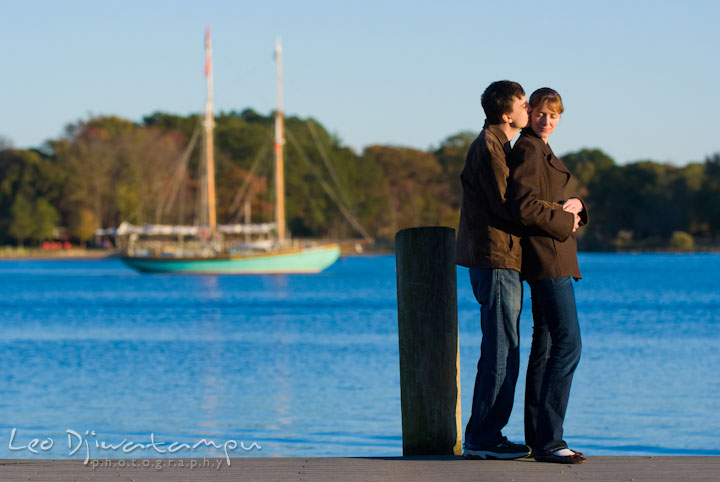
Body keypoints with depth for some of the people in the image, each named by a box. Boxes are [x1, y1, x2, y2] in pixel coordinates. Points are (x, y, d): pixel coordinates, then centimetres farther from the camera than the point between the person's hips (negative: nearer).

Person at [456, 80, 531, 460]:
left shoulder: (496, 145, 20)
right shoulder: (489, 147, -12)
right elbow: (506, 207, -18)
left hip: (501, 261, 10)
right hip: (496, 258, -10)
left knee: (503, 353, 12)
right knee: (501, 352, -9)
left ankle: (487, 435, 16)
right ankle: (482, 439, -6)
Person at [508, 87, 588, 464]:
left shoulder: (541, 151, 19)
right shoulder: (528, 150, -13)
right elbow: (524, 207, -22)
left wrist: (573, 205, 1)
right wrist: (565, 220, -11)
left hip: (550, 258, 11)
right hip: (546, 257, -11)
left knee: (545, 347, 10)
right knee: (568, 344, -15)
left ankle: (538, 439, 13)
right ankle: (548, 440, -17)